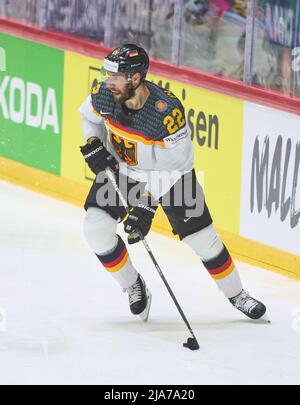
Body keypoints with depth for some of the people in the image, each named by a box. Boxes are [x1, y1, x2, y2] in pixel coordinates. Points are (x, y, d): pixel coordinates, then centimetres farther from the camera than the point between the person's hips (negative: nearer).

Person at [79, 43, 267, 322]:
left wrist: (146, 205, -32)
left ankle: (236, 295, 22)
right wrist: (93, 145, -16)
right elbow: (89, 116, 4)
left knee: (201, 236, -1)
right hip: (120, 167, 3)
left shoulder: (167, 111, -36)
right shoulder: (103, 94, -22)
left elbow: (175, 165, -28)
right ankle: (133, 286, 9)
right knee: (96, 227, -14)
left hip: (168, 173, -3)